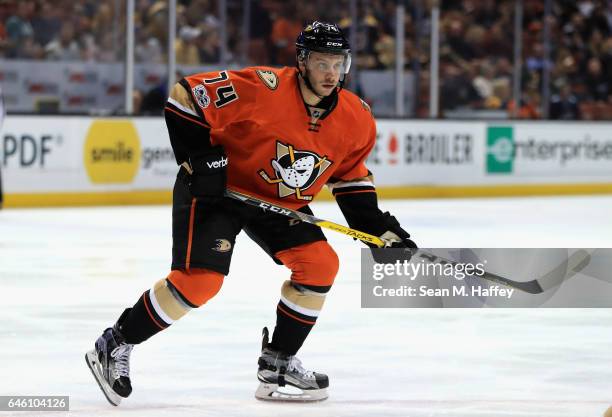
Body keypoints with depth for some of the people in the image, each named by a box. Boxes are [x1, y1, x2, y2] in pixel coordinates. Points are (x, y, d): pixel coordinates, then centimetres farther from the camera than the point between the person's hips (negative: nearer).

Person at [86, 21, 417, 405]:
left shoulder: (357, 120, -8)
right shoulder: (263, 88, -27)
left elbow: (350, 176, 9)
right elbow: (185, 97, -22)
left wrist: (380, 228, 2)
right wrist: (201, 158, -23)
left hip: (283, 202, 6)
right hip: (216, 187, -6)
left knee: (320, 265, -7)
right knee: (199, 280, -18)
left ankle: (277, 364, 8)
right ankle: (115, 346, -1)